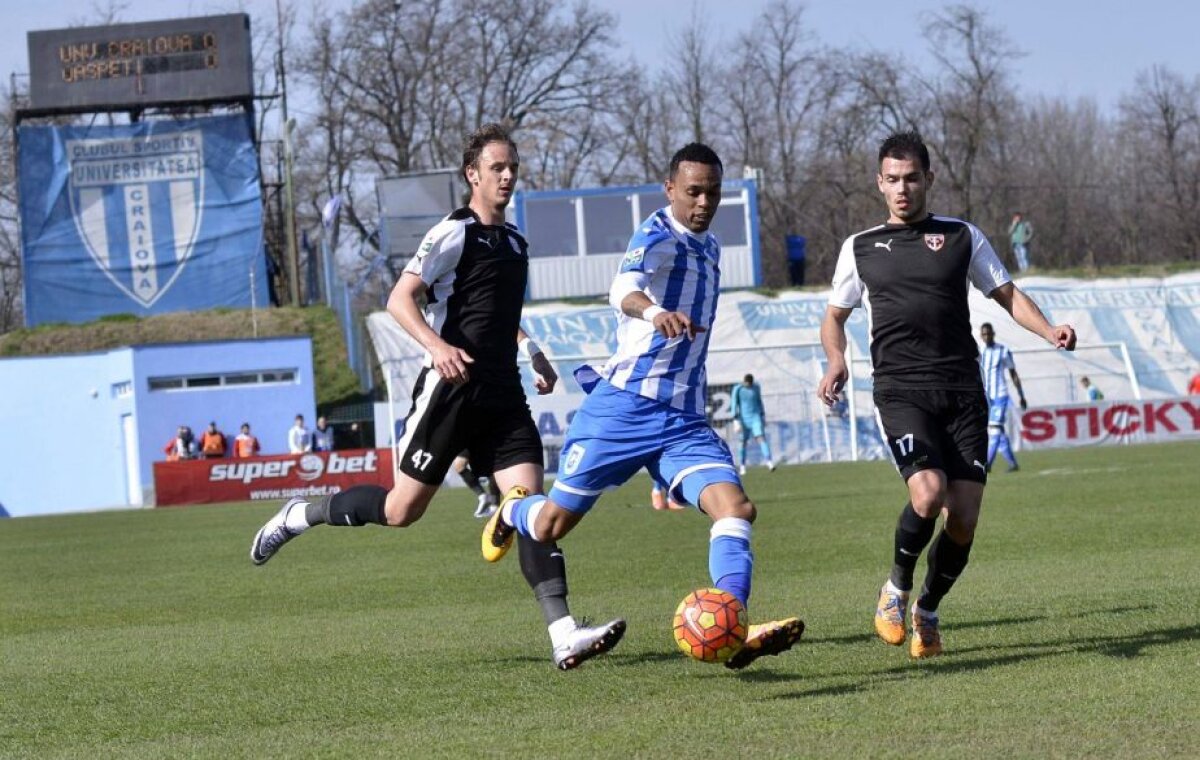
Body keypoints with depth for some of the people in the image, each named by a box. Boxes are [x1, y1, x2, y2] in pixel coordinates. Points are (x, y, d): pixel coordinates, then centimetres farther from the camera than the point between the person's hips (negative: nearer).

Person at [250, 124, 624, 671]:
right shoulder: (454, 234, -7)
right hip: (452, 387, -6)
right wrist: (437, 346, -29)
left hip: (502, 395, 6)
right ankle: (299, 516, 21)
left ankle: (563, 635, -18)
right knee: (403, 510, -3)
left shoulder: (515, 243, 18)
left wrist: (532, 353, 20)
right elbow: (399, 300, -13)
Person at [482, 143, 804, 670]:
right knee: (552, 525, 5)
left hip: (684, 418, 6)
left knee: (735, 507, -19)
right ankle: (512, 512, 42)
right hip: (624, 406, -6)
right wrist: (653, 311, -55)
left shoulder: (708, 248, 14)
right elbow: (624, 288, -35)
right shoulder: (658, 237, -12)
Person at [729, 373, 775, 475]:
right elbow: (734, 404, -5)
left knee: (761, 438, -13)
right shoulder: (737, 389, -4)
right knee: (743, 442, 0)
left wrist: (763, 416, 18)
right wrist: (736, 420, -12)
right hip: (744, 419, -1)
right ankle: (742, 466, 12)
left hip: (756, 417, 1)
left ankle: (769, 461, -24)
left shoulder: (756, 387, 6)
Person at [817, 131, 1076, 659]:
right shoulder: (861, 249, 14)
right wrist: (836, 362, 2)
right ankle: (896, 589, 1)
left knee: (963, 521, -6)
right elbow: (834, 317, 23)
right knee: (928, 493, -26)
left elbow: (1006, 294, 15)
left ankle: (927, 612, 21)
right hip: (901, 392, -1)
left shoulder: (962, 237, 13)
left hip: (962, 391, 1)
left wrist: (1048, 330, -4)